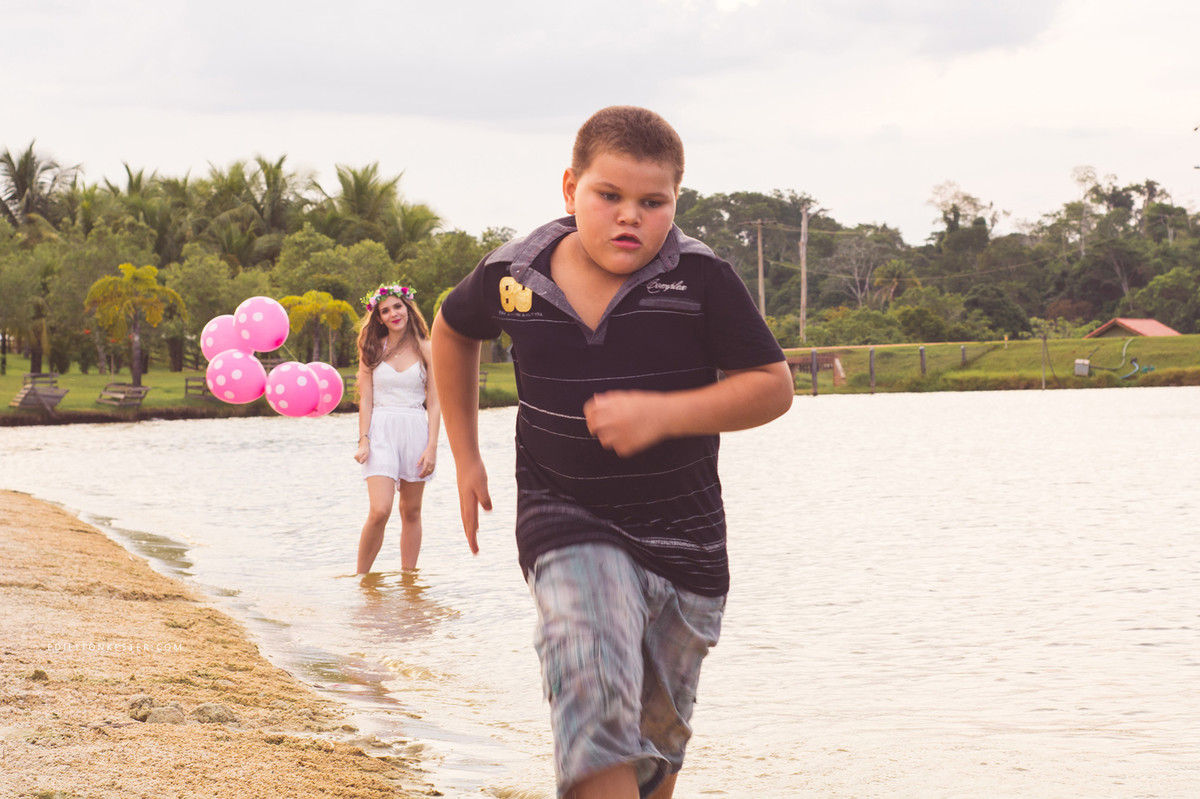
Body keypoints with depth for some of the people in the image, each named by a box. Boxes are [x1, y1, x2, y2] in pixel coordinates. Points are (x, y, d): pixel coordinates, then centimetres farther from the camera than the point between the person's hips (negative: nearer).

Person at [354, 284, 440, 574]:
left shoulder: (425, 349, 5)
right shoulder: (372, 350, 6)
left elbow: (434, 403, 3)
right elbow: (366, 400, 4)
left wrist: (432, 446, -5)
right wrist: (363, 441, -7)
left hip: (416, 430, 1)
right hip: (381, 431, -1)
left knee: (411, 512, 7)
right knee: (380, 511, -15)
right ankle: (361, 579, -3)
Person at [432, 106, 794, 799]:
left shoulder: (701, 279, -11)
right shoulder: (513, 274, -5)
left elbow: (773, 386, -9)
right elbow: (454, 329, 17)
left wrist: (664, 413, -23)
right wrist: (466, 456, 16)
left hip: (683, 534, 1)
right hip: (567, 523, -1)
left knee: (659, 733, 16)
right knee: (595, 706, -25)